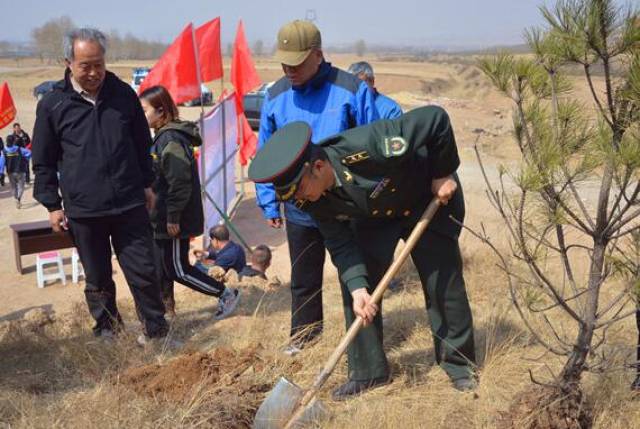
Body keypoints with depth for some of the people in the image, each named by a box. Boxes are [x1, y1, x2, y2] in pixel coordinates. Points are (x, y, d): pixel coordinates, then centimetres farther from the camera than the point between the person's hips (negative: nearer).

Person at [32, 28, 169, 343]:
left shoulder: (123, 94, 4)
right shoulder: (52, 104, -2)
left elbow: (141, 143, 15)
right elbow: (43, 162, 4)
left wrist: (146, 184, 14)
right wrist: (52, 204, 2)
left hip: (130, 205, 1)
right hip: (82, 211, -1)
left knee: (143, 271, 3)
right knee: (97, 279, 12)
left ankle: (155, 331, 19)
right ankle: (106, 331, 29)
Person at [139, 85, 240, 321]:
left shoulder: (170, 139, -19)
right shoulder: (163, 136, 12)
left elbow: (179, 181, -23)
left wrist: (173, 218, -21)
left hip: (174, 221, -9)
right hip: (164, 219, 9)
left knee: (178, 269, -1)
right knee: (162, 266, 14)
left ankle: (226, 294, 10)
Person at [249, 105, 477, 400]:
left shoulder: (367, 147, -43)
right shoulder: (313, 199, -22)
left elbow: (435, 118, -37)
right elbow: (341, 244, -16)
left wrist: (443, 174, -27)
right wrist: (358, 286, -30)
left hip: (430, 201, -4)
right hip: (374, 217, 5)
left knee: (444, 283, -2)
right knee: (355, 288, -6)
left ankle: (459, 365, 18)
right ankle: (368, 372, 9)